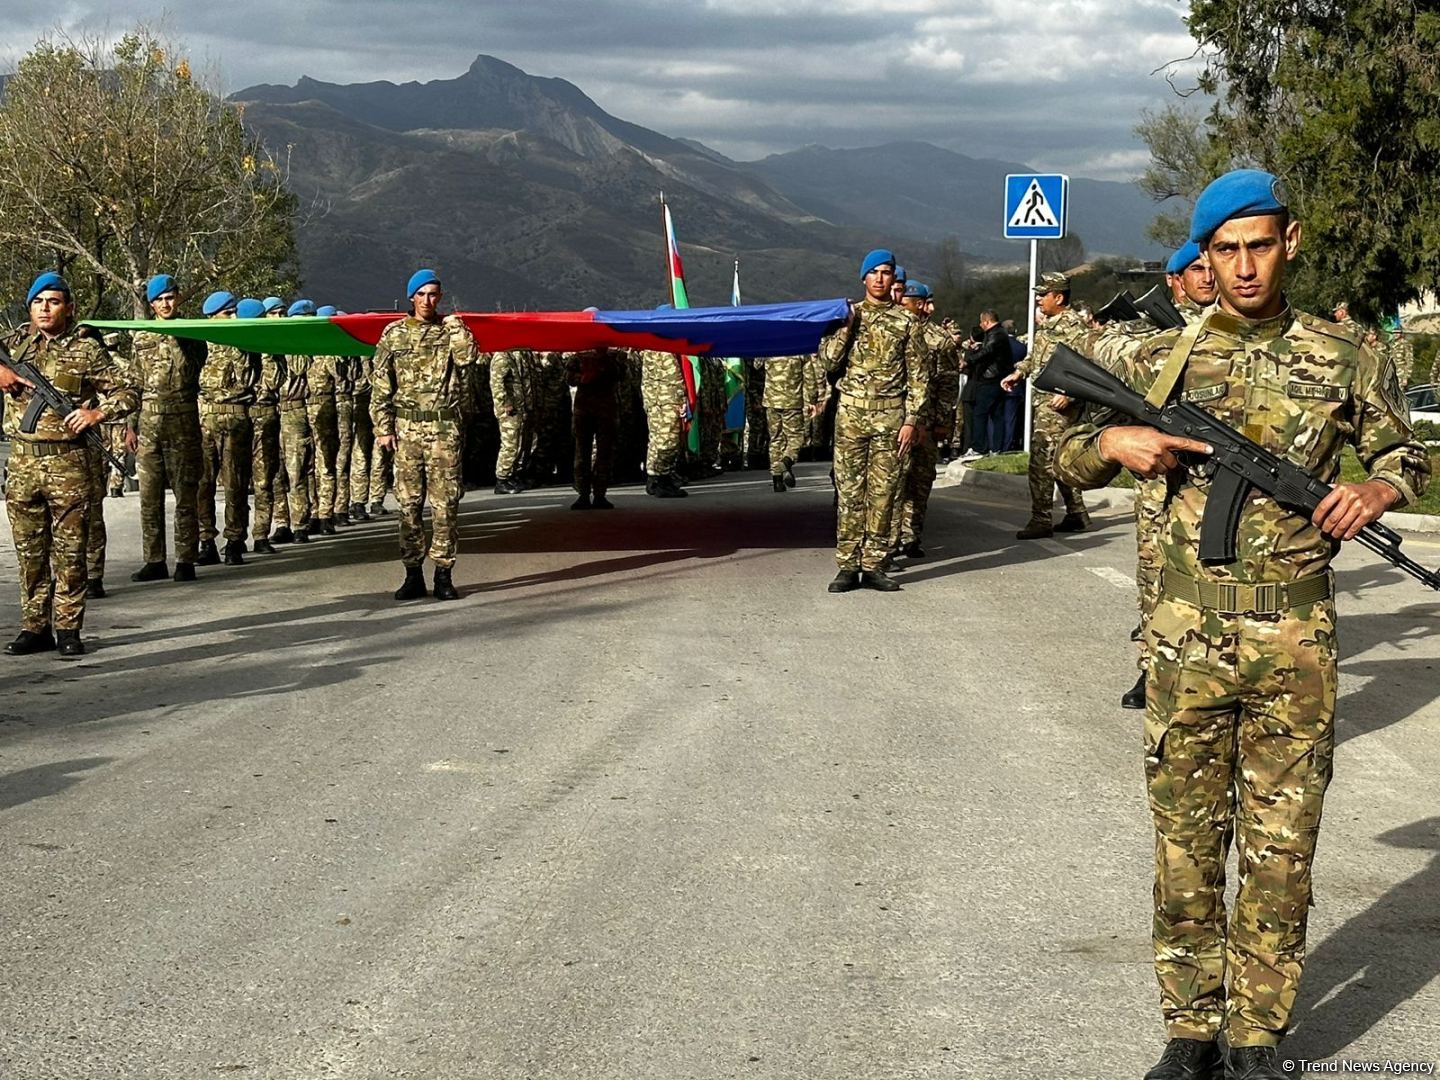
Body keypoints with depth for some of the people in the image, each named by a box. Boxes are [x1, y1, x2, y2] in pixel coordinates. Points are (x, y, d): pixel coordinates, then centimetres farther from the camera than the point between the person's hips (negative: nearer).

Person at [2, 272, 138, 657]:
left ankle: (68, 629, 7)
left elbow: (128, 393, 4)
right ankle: (35, 628, 15)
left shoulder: (86, 349, 2)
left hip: (69, 462, -3)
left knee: (69, 550, 0)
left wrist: (97, 412, -13)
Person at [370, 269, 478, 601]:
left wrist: (454, 324, -7)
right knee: (409, 503, 3)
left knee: (445, 504, -1)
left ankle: (443, 574, 5)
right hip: (406, 427, 1)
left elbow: (468, 358, -15)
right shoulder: (394, 334, 8)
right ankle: (413, 574, 9)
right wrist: (382, 427, 1)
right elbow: (380, 385, 7)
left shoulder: (451, 330, 6)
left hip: (444, 428, -1)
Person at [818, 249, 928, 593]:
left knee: (882, 492, 1)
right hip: (850, 412, 1)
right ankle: (848, 565, 2)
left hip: (890, 415, -1)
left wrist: (912, 420, -5)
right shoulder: (848, 315, 10)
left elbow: (919, 376, 3)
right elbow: (829, 361, 1)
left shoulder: (906, 322, 5)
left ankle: (874, 565, 6)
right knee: (849, 490, 0)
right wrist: (846, 327, -9)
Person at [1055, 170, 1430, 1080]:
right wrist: (1115, 441, -10)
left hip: (1298, 644, -1)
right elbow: (1070, 462, 12)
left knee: (1281, 854, 5)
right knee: (1186, 850, 7)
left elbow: (1409, 455, 13)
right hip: (1189, 640, 1)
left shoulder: (1343, 358, 2)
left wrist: (1380, 488, -10)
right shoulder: (1163, 362, 4)